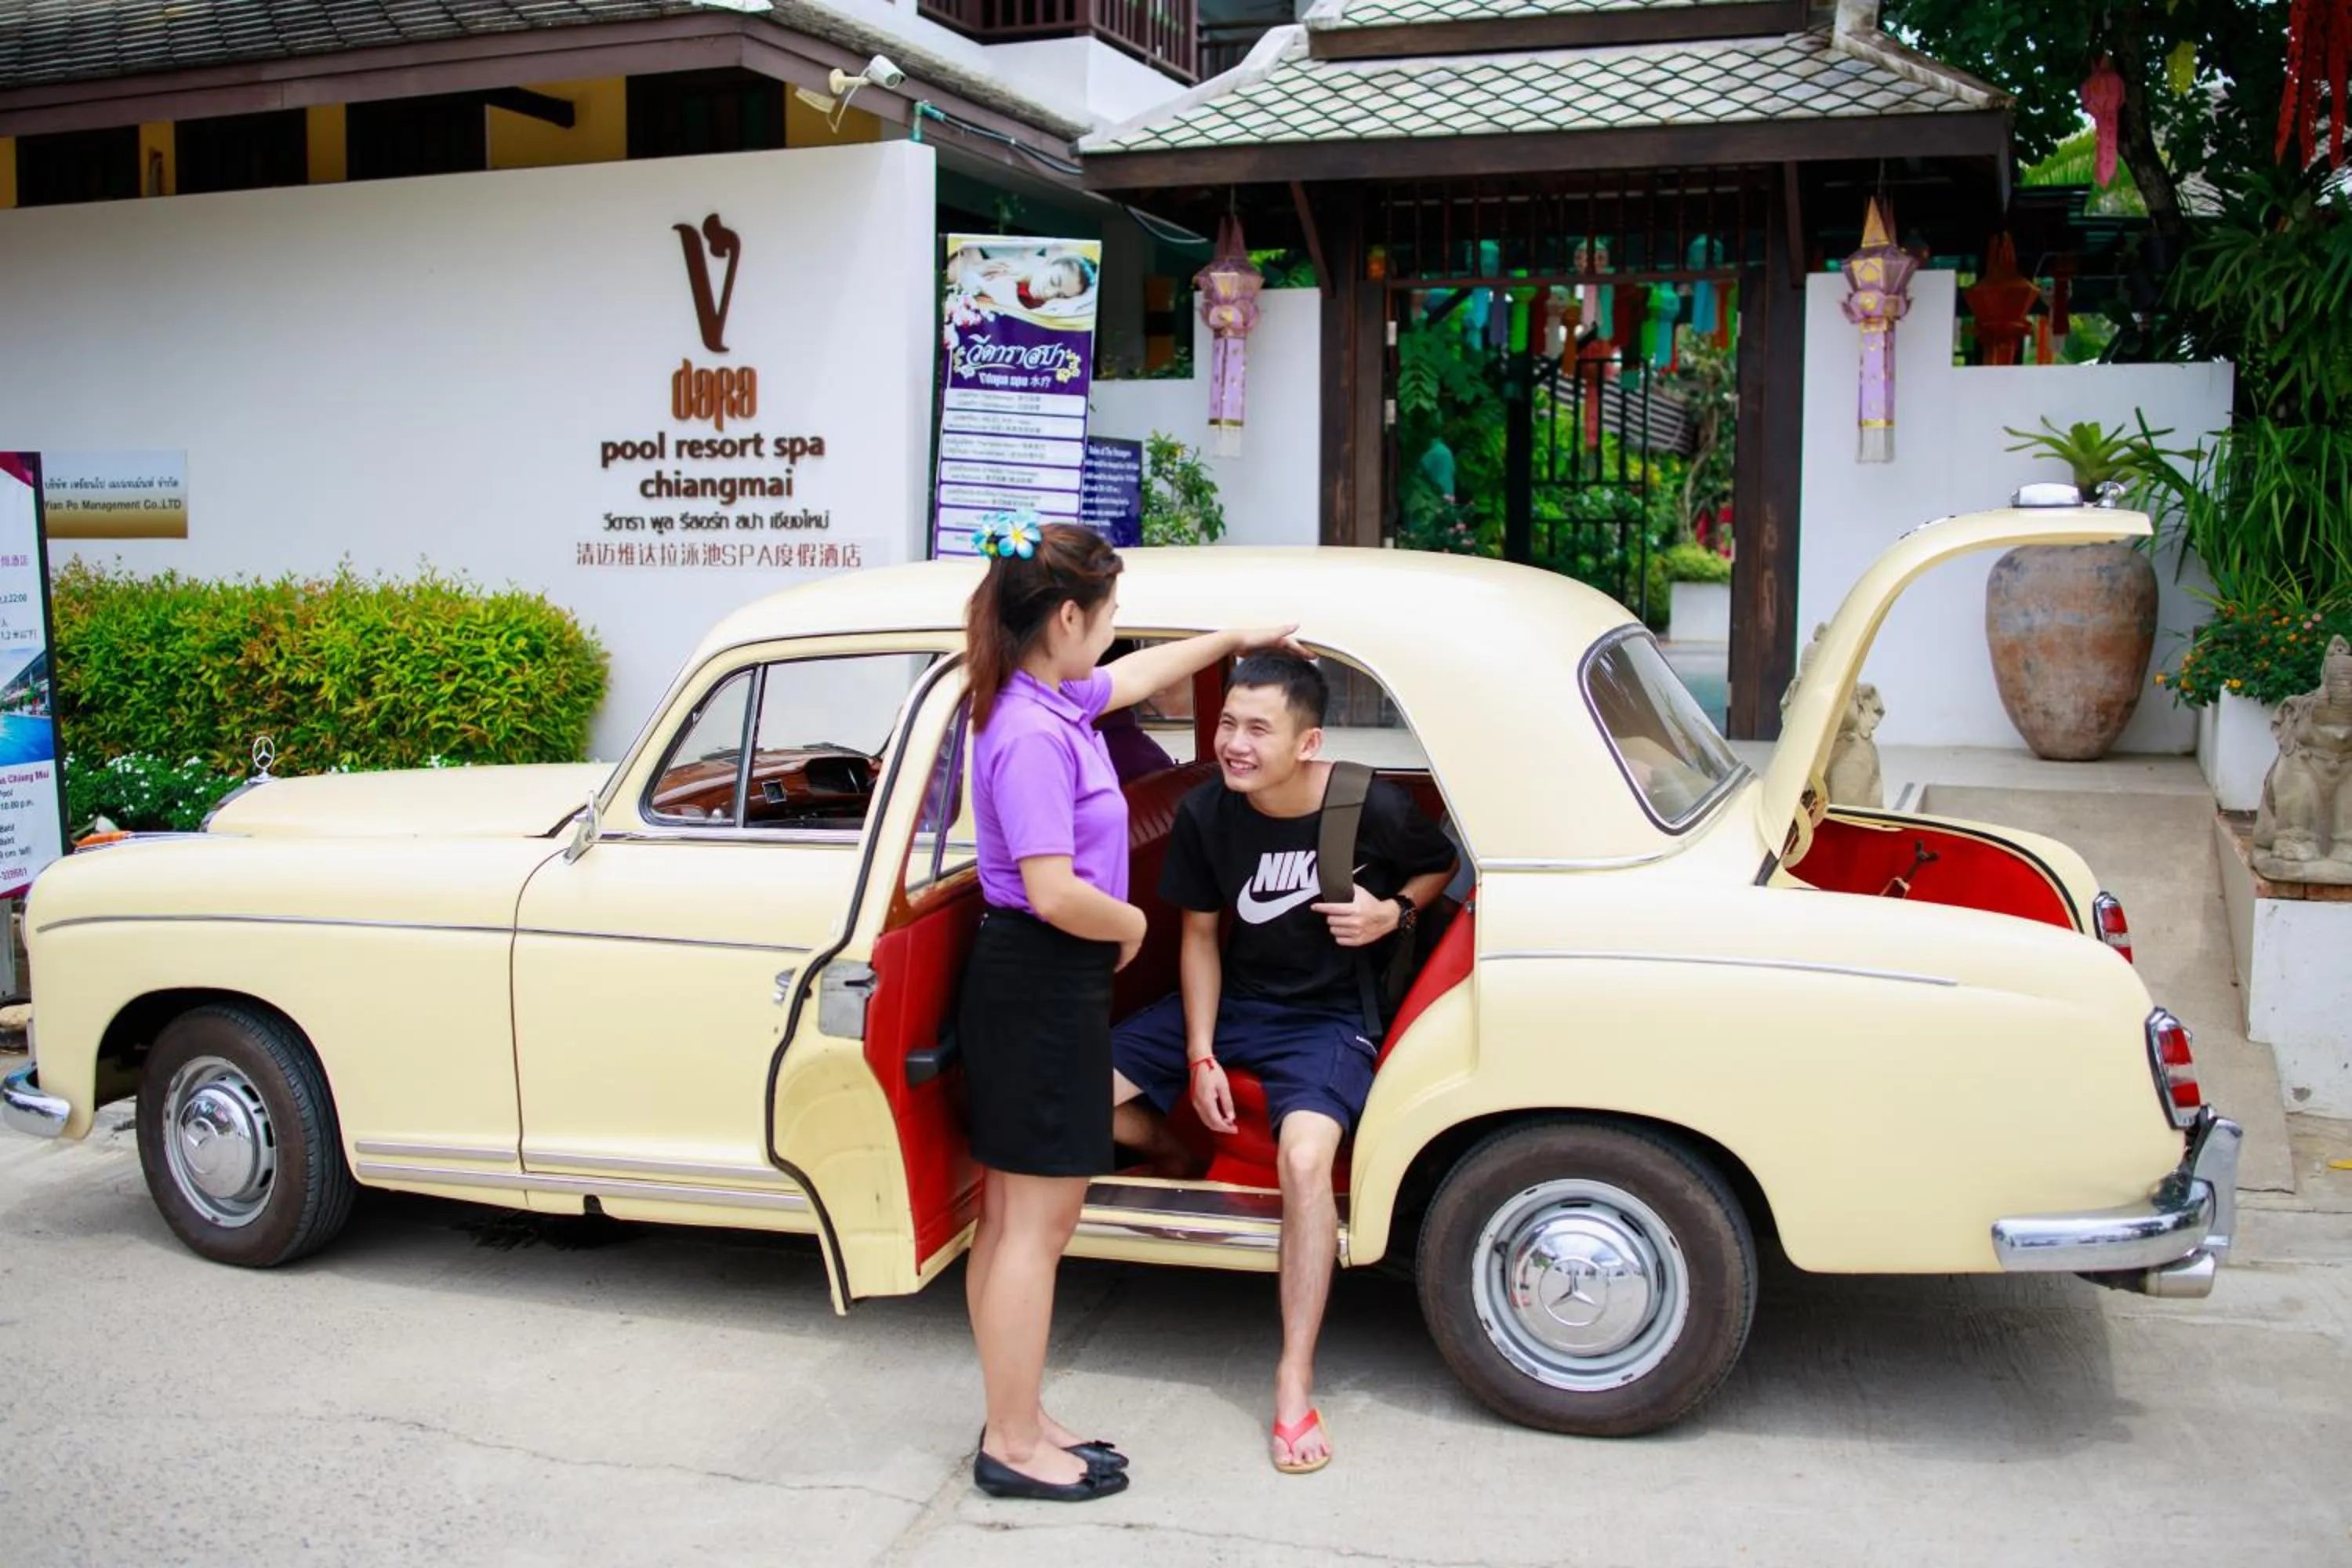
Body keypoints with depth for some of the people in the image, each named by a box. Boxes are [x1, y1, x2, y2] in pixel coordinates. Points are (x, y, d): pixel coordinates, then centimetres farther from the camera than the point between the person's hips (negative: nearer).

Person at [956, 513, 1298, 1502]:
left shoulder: (1054, 702, 7)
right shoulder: (1031, 736, -23)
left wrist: (1232, 638, 38)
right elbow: (1056, 894, -28)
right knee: (1037, 1223, 0)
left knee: (1011, 1216, 16)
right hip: (1040, 985, -10)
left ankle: (1015, 1425, 28)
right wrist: (1131, 923, -9)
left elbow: (1135, 676, 29)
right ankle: (1014, 1448, 12)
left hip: (1030, 983, 10)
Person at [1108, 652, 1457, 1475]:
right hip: (1229, 1002, 4)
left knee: (1305, 1155, -33)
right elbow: (1200, 935, 0)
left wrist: (1393, 912, -18)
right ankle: (1177, 1159, 25)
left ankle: (1295, 1380, -19)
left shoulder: (1374, 810, -19)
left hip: (1328, 1018, -4)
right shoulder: (1207, 812, -12)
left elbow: (1440, 867, 4)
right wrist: (1199, 1057, -7)